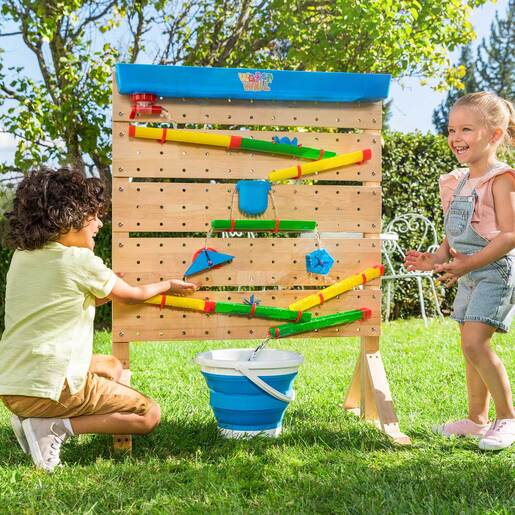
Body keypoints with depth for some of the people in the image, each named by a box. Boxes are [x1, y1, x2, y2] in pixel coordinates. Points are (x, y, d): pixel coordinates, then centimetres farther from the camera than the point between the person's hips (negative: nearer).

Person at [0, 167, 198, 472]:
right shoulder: (81, 261, -13)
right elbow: (131, 296, 5)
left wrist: (106, 288, 19)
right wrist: (168, 286, 22)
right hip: (53, 386, -8)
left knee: (112, 366, 30)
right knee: (149, 416, 4)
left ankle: (35, 420, 9)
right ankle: (55, 428, -10)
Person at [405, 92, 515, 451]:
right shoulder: (460, 182, 11)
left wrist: (470, 263, -26)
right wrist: (437, 259, 4)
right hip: (469, 275, 9)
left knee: (475, 343, -17)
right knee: (471, 347, 13)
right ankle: (477, 420, 25)